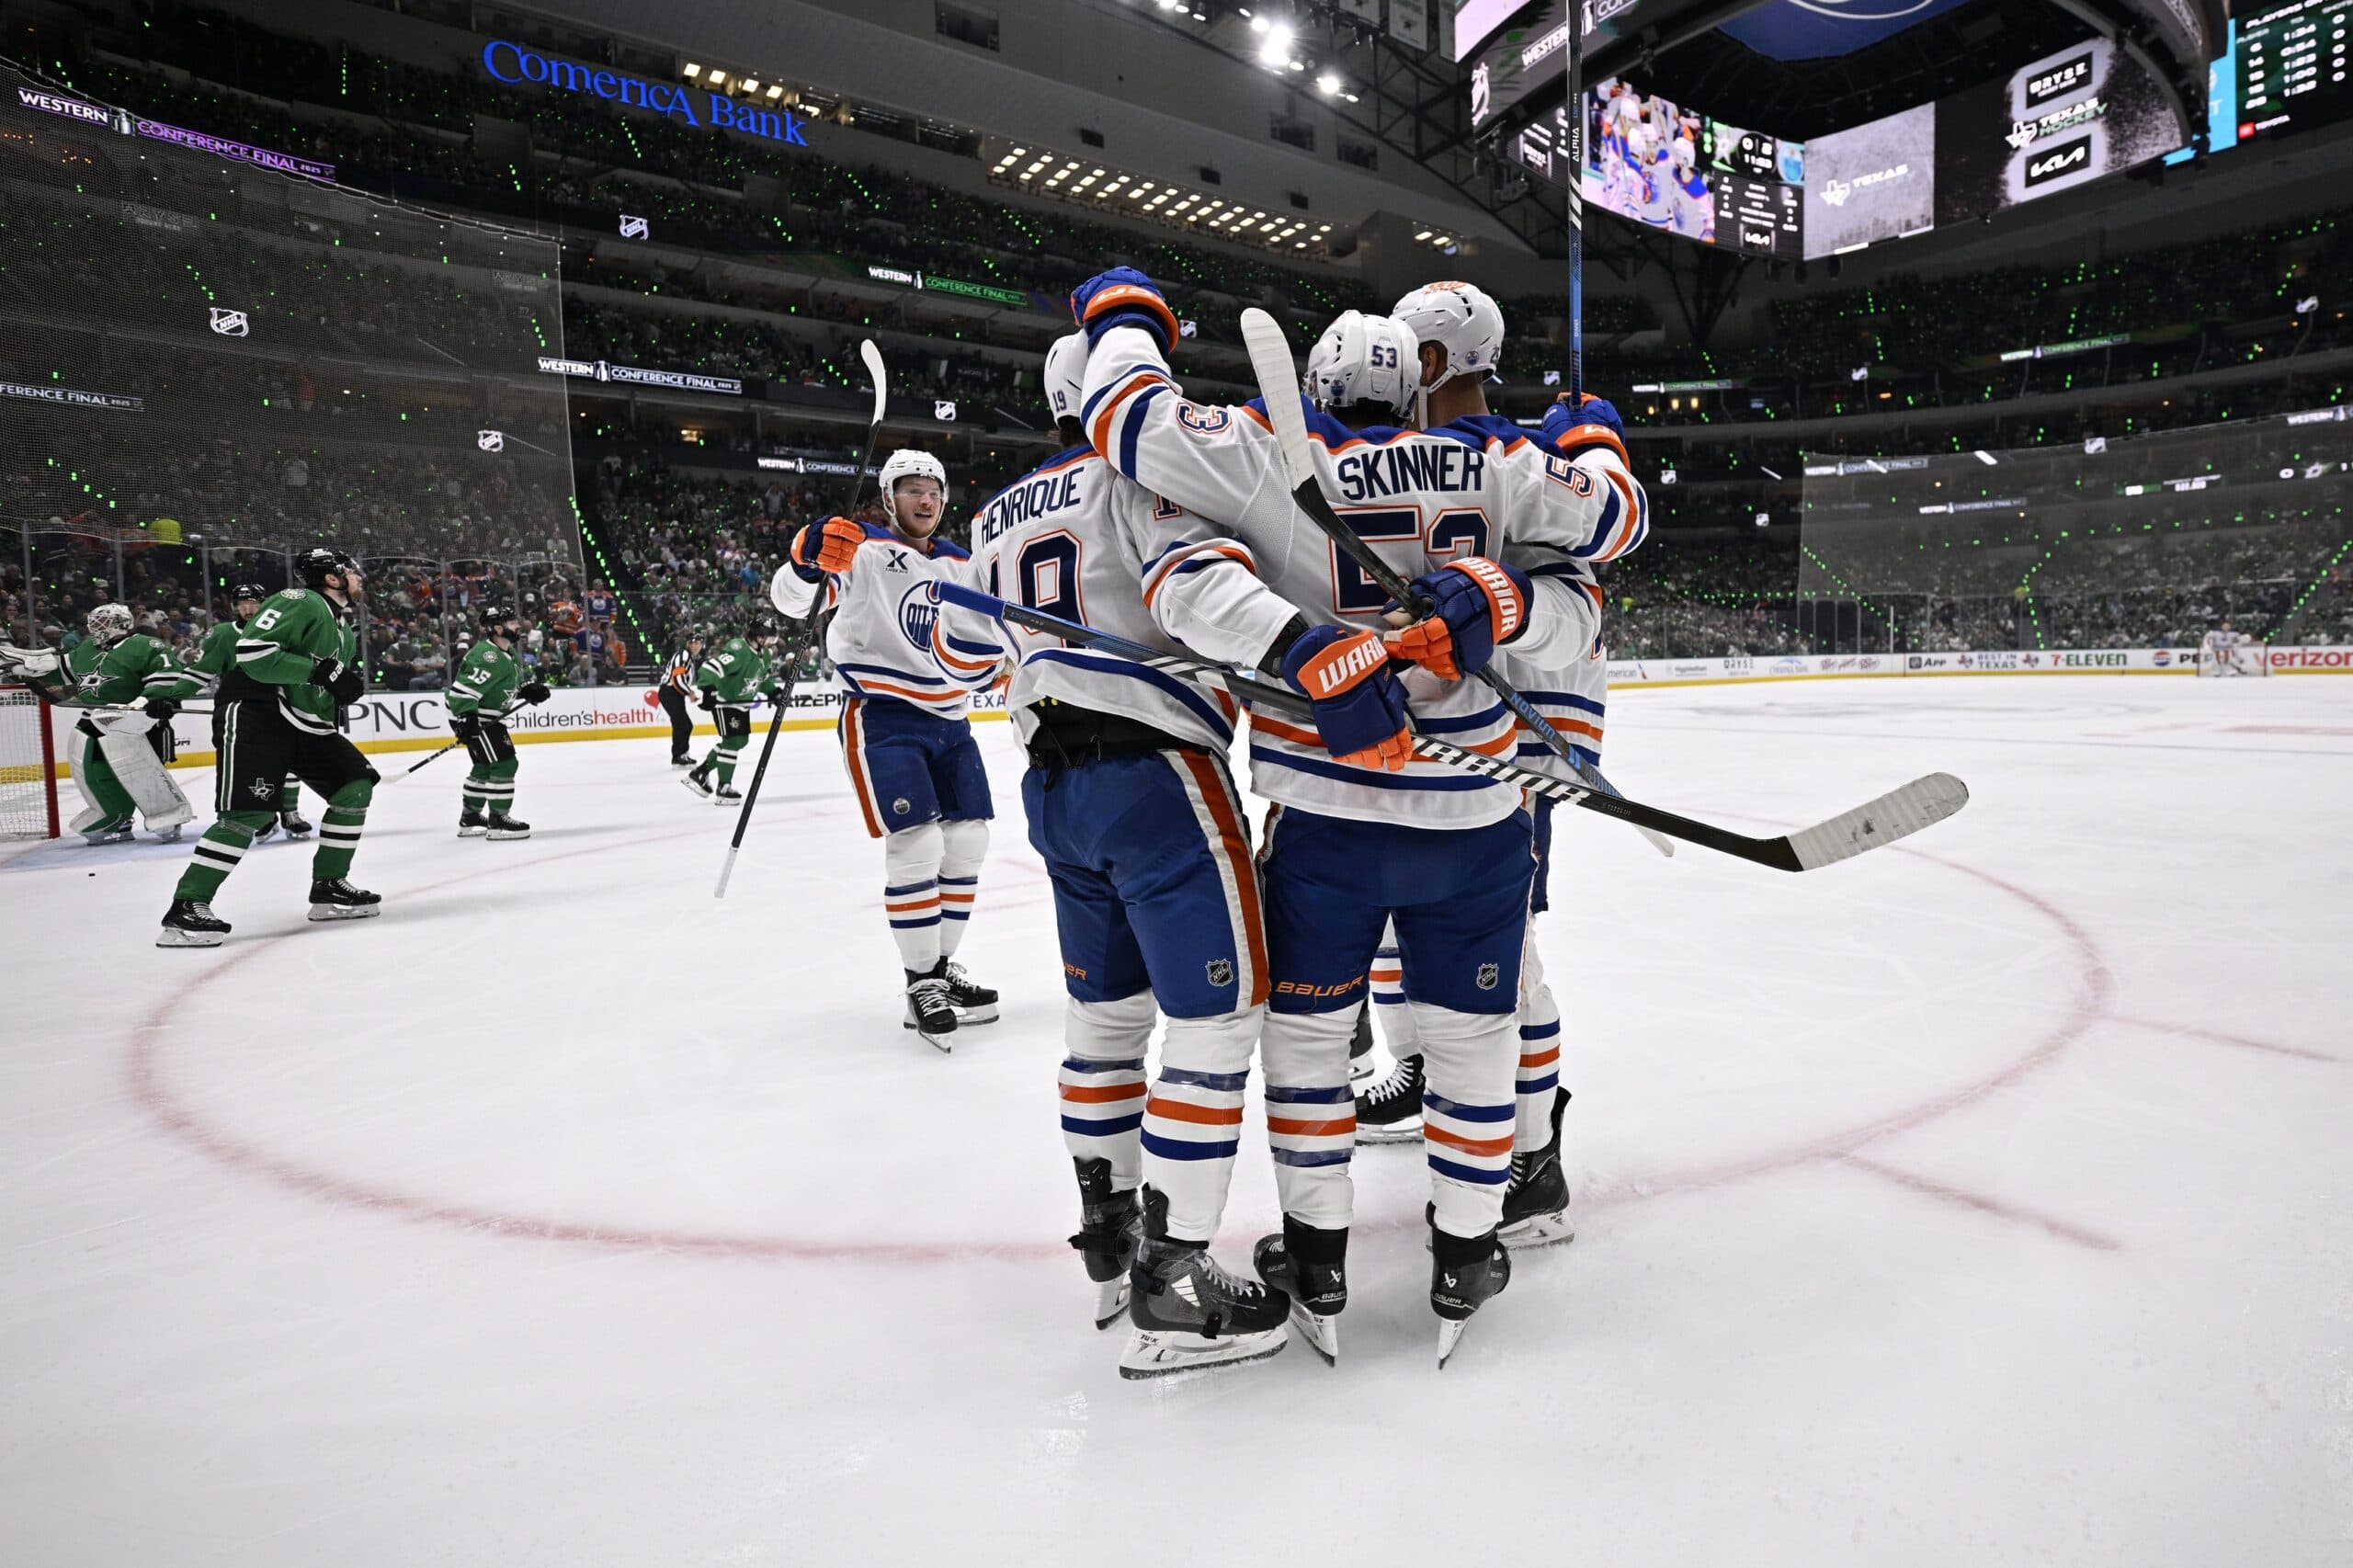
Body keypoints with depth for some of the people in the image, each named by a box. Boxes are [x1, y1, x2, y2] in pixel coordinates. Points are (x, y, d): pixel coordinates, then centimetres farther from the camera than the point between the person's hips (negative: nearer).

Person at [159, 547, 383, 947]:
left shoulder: (343, 629, 19)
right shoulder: (301, 602, -11)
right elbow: (252, 650, -23)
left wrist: (349, 682, 4)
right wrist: (318, 670, -23)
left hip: (304, 724, 10)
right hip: (256, 714, -10)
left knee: (357, 784, 4)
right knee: (249, 811, -18)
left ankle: (329, 887, 11)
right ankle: (186, 907, -12)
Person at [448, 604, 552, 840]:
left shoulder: (509, 652, 9)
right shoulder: (489, 656, -24)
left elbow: (509, 684, 23)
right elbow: (464, 689, -28)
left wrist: (528, 690, 4)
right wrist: (466, 720, -33)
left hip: (490, 717, 11)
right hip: (473, 717, -11)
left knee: (485, 766, 21)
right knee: (504, 764, -12)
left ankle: (470, 818, 34)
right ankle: (498, 821, -6)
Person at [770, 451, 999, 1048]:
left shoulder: (962, 563, 13)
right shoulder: (862, 550, -5)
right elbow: (790, 600, -12)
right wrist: (807, 560, -31)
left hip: (949, 721, 7)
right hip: (882, 718, -7)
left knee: (967, 841, 7)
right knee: (916, 846, -15)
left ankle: (944, 965, 22)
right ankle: (921, 984, -1)